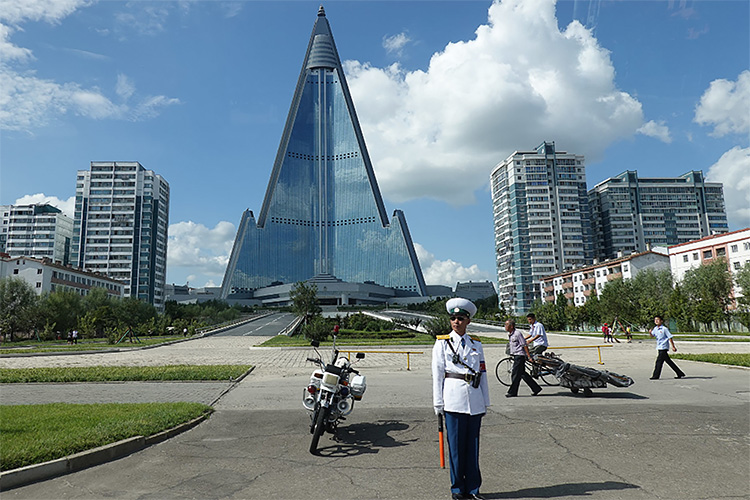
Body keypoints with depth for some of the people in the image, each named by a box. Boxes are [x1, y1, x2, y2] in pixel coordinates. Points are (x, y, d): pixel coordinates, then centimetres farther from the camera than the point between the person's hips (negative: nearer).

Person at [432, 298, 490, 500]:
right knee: (456, 444, 2)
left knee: (473, 444, 8)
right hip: (454, 398, -3)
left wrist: (485, 401, 11)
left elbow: (483, 373, 13)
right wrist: (438, 403, -3)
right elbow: (437, 373, 1)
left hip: (475, 400, 3)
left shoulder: (476, 344, 12)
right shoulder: (442, 343, 3)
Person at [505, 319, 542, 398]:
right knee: (522, 374, 11)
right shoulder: (510, 334, 12)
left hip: (520, 355, -9)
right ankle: (536, 388, 20)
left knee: (515, 374, -5)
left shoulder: (517, 333, -15)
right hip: (516, 356, 9)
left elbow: (524, 345, -16)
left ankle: (512, 392, 2)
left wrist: (529, 356, -16)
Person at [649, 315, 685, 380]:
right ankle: (680, 373, 21)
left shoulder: (664, 329, -10)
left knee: (659, 361, -8)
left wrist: (673, 347, -8)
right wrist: (650, 333, -14)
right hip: (659, 348, 8)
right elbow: (652, 335, 8)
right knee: (668, 361, 12)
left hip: (663, 348, -8)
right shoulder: (655, 329, 11)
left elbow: (670, 337, -8)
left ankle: (656, 376, -4)